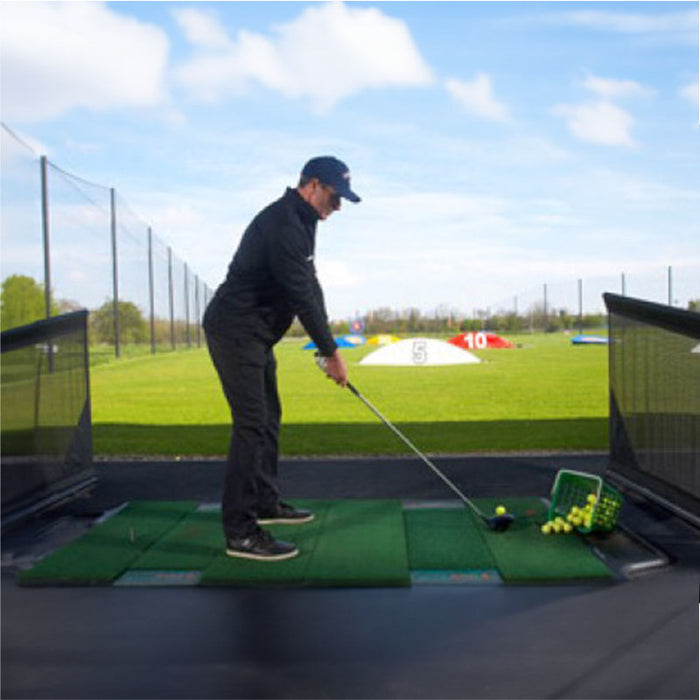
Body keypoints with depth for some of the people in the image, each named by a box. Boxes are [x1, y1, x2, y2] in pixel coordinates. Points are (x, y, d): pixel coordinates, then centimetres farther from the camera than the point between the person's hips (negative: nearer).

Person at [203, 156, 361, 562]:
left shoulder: (300, 223, 13)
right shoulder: (282, 224, -20)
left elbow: (310, 289, 13)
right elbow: (301, 295, -22)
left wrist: (327, 347, 7)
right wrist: (331, 352, -16)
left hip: (256, 333, 11)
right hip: (235, 330, -11)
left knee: (269, 417, 16)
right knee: (252, 423, -13)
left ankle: (265, 503, 30)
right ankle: (240, 532, -10)